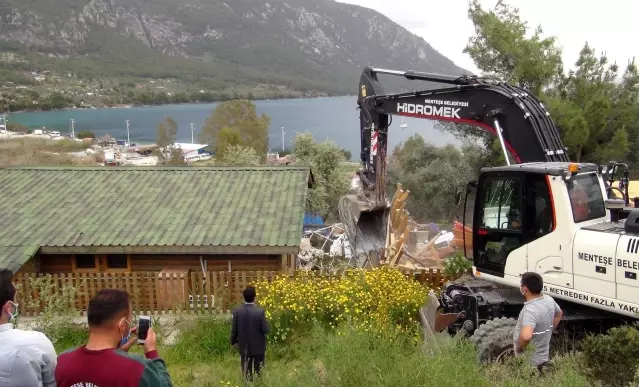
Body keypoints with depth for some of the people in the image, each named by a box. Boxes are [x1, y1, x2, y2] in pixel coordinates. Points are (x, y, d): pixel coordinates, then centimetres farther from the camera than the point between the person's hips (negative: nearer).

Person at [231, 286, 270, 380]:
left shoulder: (237, 311, -11)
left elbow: (234, 330, -4)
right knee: (258, 372, 13)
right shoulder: (260, 311, -19)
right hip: (258, 347, -2)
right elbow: (265, 330, -16)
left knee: (246, 373, 14)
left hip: (244, 346, 2)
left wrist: (233, 342, 14)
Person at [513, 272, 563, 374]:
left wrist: (519, 348, -28)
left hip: (529, 363, -8)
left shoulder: (530, 310, -32)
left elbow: (526, 336, -48)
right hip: (543, 358, 8)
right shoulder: (549, 300, -4)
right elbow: (559, 314, 20)